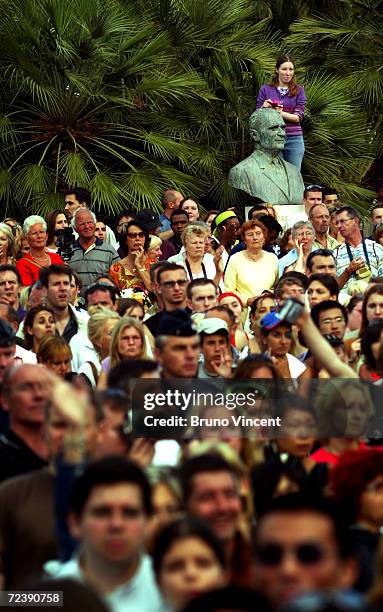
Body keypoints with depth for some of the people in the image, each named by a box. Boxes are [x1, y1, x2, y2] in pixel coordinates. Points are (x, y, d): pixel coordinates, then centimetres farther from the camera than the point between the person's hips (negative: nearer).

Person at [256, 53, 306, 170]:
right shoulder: (265, 90, 5)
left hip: (294, 139, 1)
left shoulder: (298, 90, 6)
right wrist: (263, 108, -17)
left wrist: (281, 113, -21)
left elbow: (298, 117, -3)